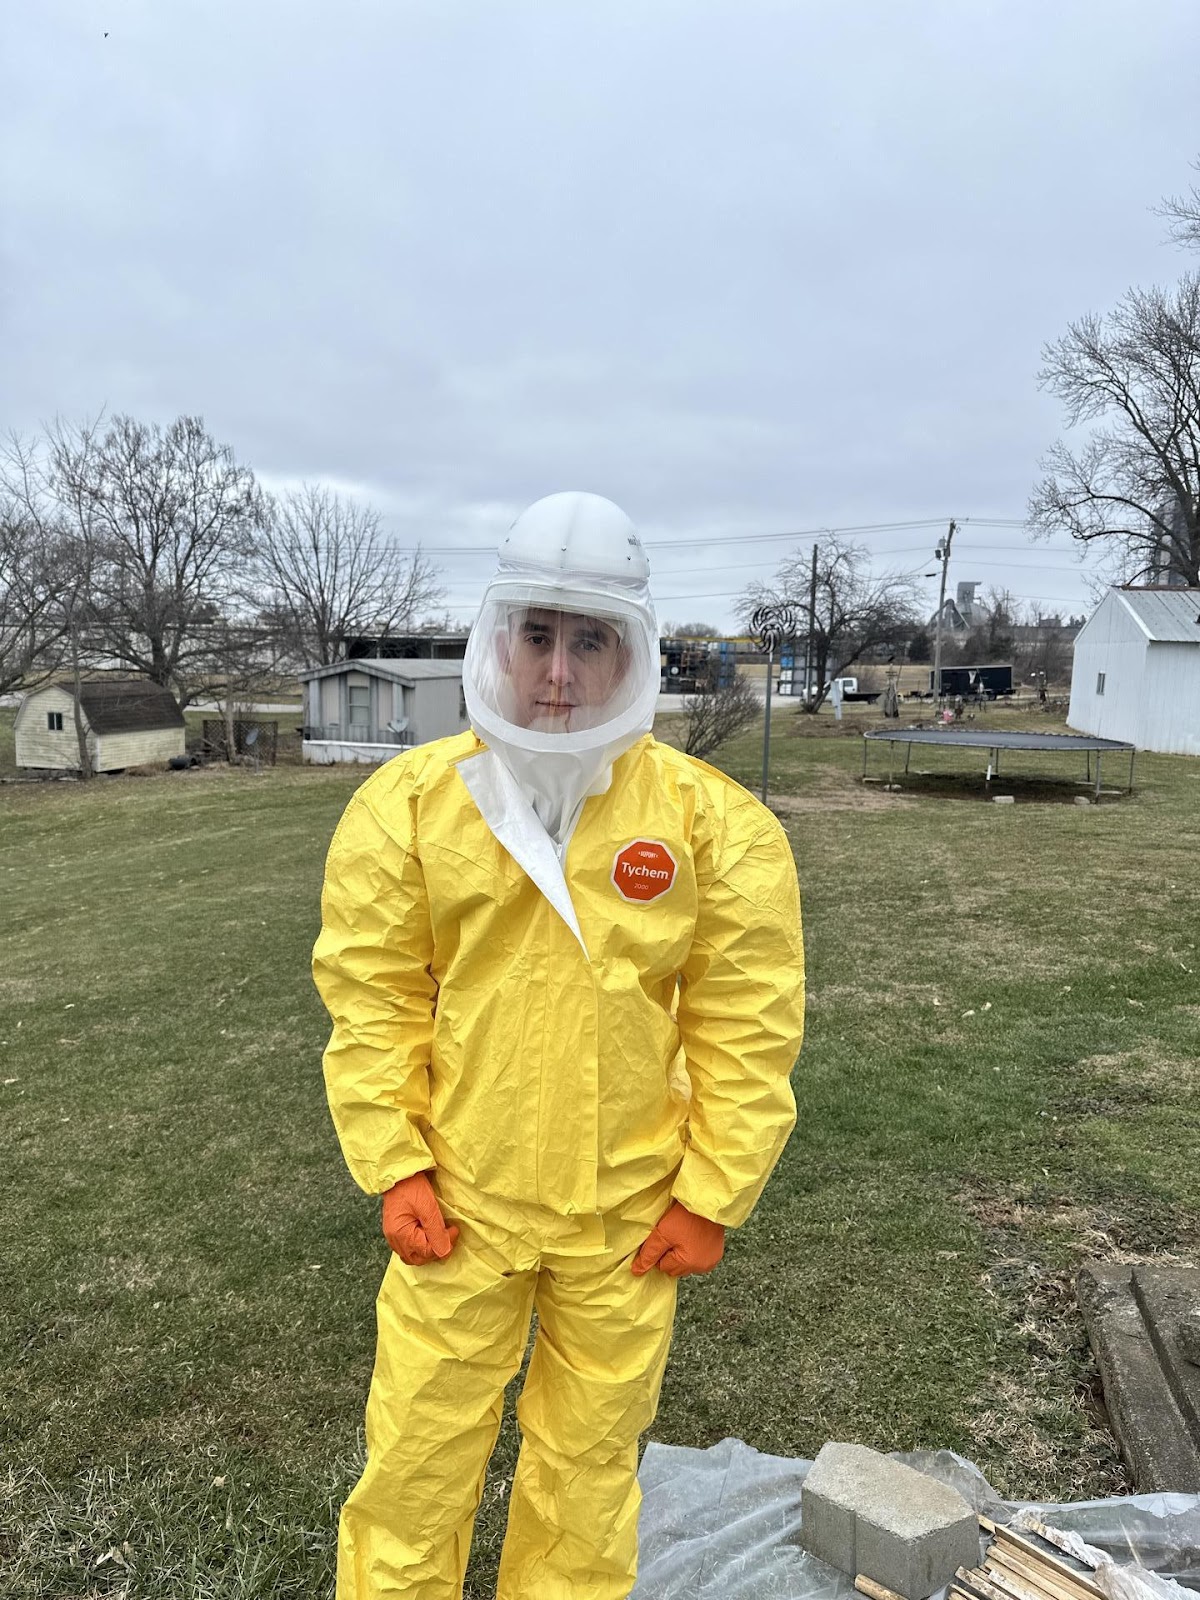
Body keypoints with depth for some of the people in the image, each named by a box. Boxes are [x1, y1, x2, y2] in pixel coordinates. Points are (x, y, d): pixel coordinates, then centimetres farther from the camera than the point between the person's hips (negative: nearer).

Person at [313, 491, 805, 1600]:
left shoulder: (714, 823, -9)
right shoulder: (408, 805, -7)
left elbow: (748, 1029, -5)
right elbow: (372, 1003, -3)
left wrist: (709, 1197, -4)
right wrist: (395, 1170, -5)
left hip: (627, 1213, 0)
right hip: (457, 1204, 1)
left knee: (589, 1464, 19)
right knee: (418, 1457, 15)